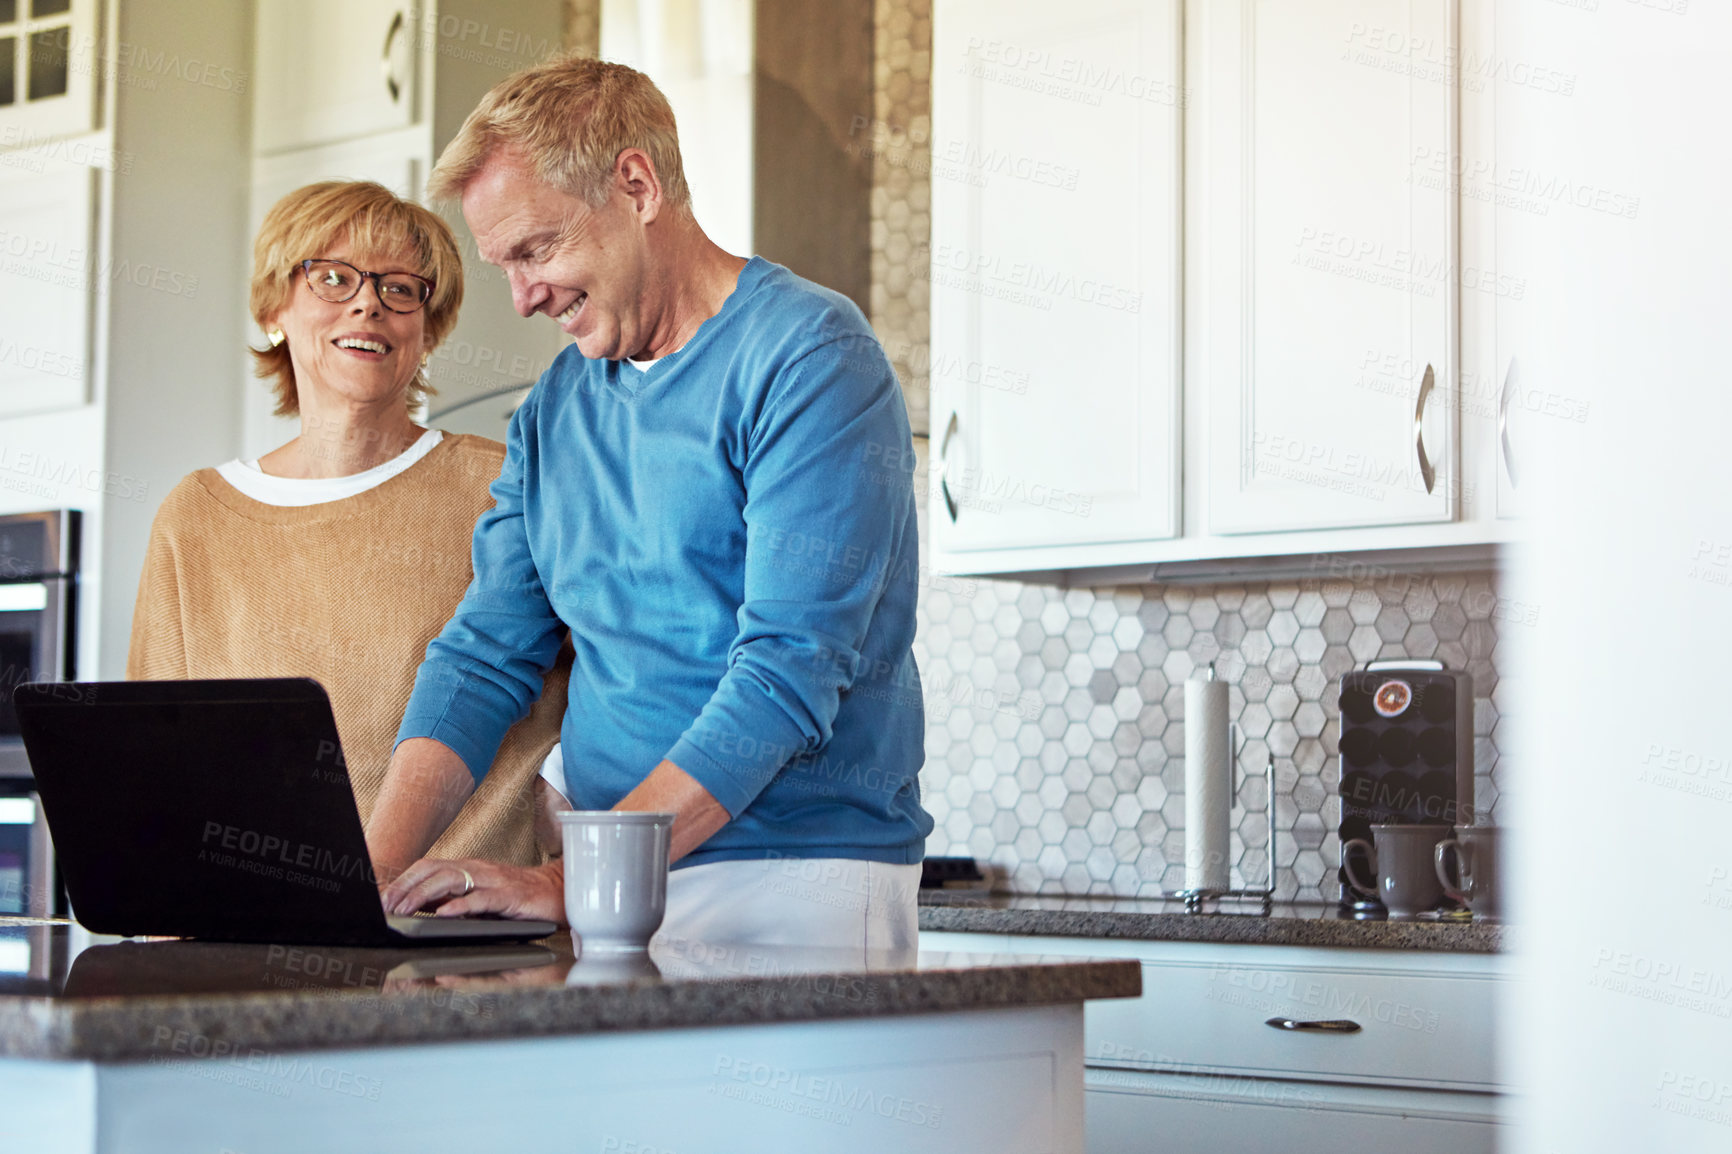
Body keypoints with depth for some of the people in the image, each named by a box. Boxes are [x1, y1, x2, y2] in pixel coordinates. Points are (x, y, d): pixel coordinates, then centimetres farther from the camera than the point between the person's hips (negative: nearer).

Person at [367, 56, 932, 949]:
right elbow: (484, 657, 11)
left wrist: (569, 884, -21)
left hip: (798, 881, -5)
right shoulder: (555, 409, 14)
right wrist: (370, 874, -5)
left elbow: (788, 676, -17)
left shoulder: (811, 359, -9)